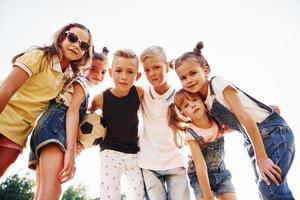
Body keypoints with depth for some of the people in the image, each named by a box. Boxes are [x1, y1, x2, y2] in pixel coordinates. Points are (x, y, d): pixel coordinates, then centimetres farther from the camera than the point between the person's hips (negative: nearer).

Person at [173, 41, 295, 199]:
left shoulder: (218, 83, -17)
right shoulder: (201, 100, 5)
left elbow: (245, 118, -22)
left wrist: (261, 158, -23)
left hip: (273, 132, -8)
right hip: (254, 139, 8)